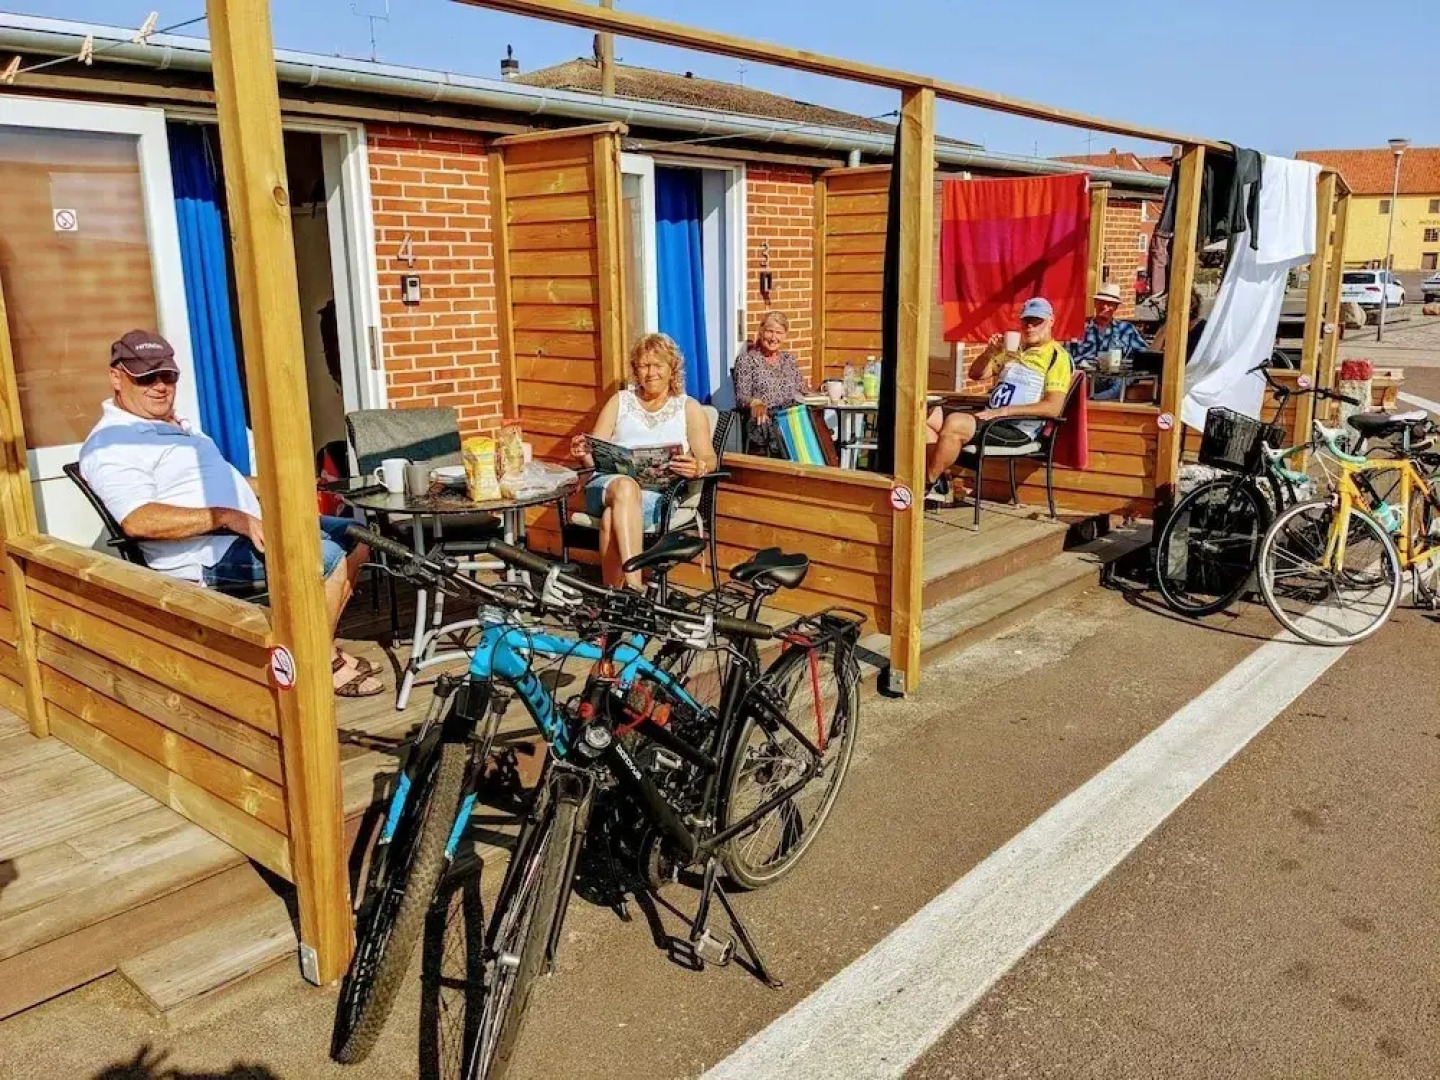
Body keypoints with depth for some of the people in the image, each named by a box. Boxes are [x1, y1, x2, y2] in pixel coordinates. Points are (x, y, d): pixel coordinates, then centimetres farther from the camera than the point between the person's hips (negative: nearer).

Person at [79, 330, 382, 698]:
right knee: (328, 557, -24)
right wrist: (228, 517, -30)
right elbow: (139, 520, -27)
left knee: (355, 537, 8)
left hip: (252, 525, 11)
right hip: (210, 555, -11)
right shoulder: (111, 444, -12)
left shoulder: (174, 424, 20)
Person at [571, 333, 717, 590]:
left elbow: (709, 459, 5)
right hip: (609, 481, 1)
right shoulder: (620, 401, 24)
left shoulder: (689, 408, 19)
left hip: (660, 493, -1)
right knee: (625, 486, -38)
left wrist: (697, 468, -19)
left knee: (612, 516, -36)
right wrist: (583, 454, -9)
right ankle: (633, 587, -50)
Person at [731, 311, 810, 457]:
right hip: (763, 423, -4)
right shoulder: (746, 359, 7)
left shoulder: (789, 360, 22)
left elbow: (803, 392, 23)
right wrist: (754, 403, -25)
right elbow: (741, 397, -2)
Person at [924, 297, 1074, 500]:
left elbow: (1053, 407, -16)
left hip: (1019, 430, -9)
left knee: (954, 423, -29)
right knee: (930, 417, -5)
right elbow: (976, 374, 23)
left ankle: (928, 485, -16)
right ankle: (936, 482, -9)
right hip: (992, 418, 9)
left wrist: (1003, 411, -20)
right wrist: (989, 352, 2)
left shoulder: (1058, 356, -4)